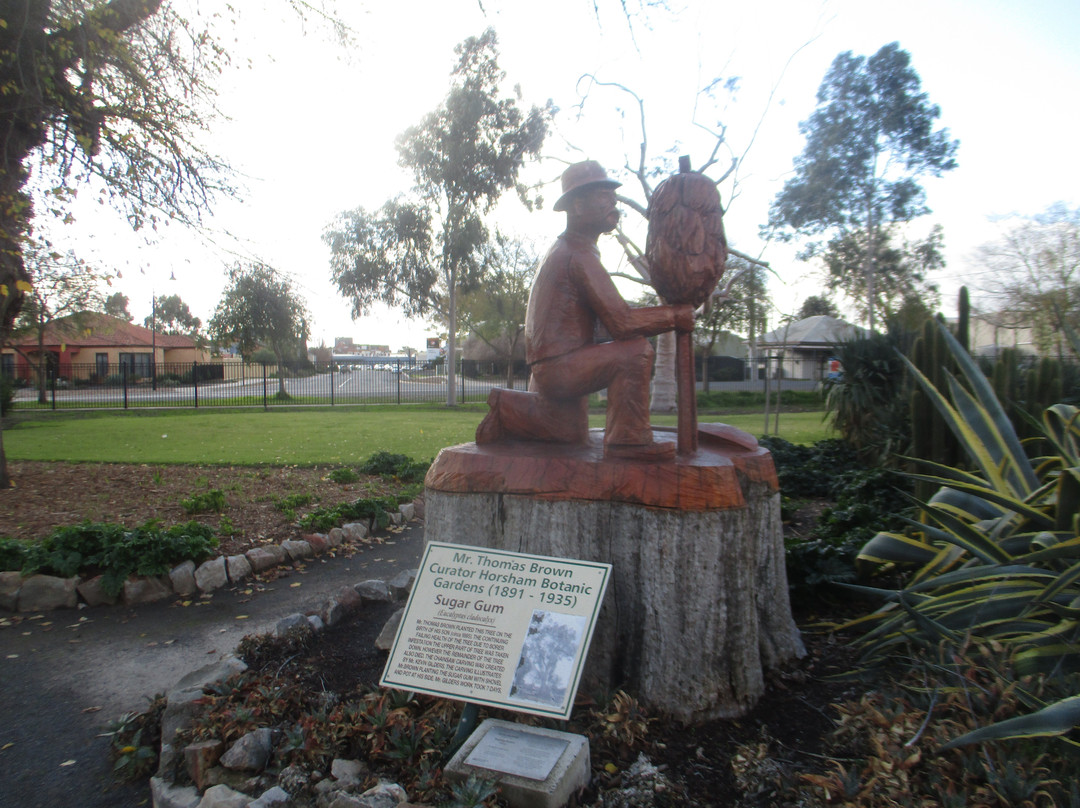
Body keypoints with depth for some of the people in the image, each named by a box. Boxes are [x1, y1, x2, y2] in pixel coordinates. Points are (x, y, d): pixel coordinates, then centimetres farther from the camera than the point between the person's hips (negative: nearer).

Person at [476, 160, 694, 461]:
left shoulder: (564, 249, 15)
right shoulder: (579, 255, -18)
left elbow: (610, 314, 17)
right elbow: (621, 321, -25)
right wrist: (674, 315, -14)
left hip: (549, 370, 11)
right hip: (558, 366, -11)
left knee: (572, 433, 28)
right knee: (635, 350, -23)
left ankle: (507, 409, 25)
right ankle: (628, 438, -16)